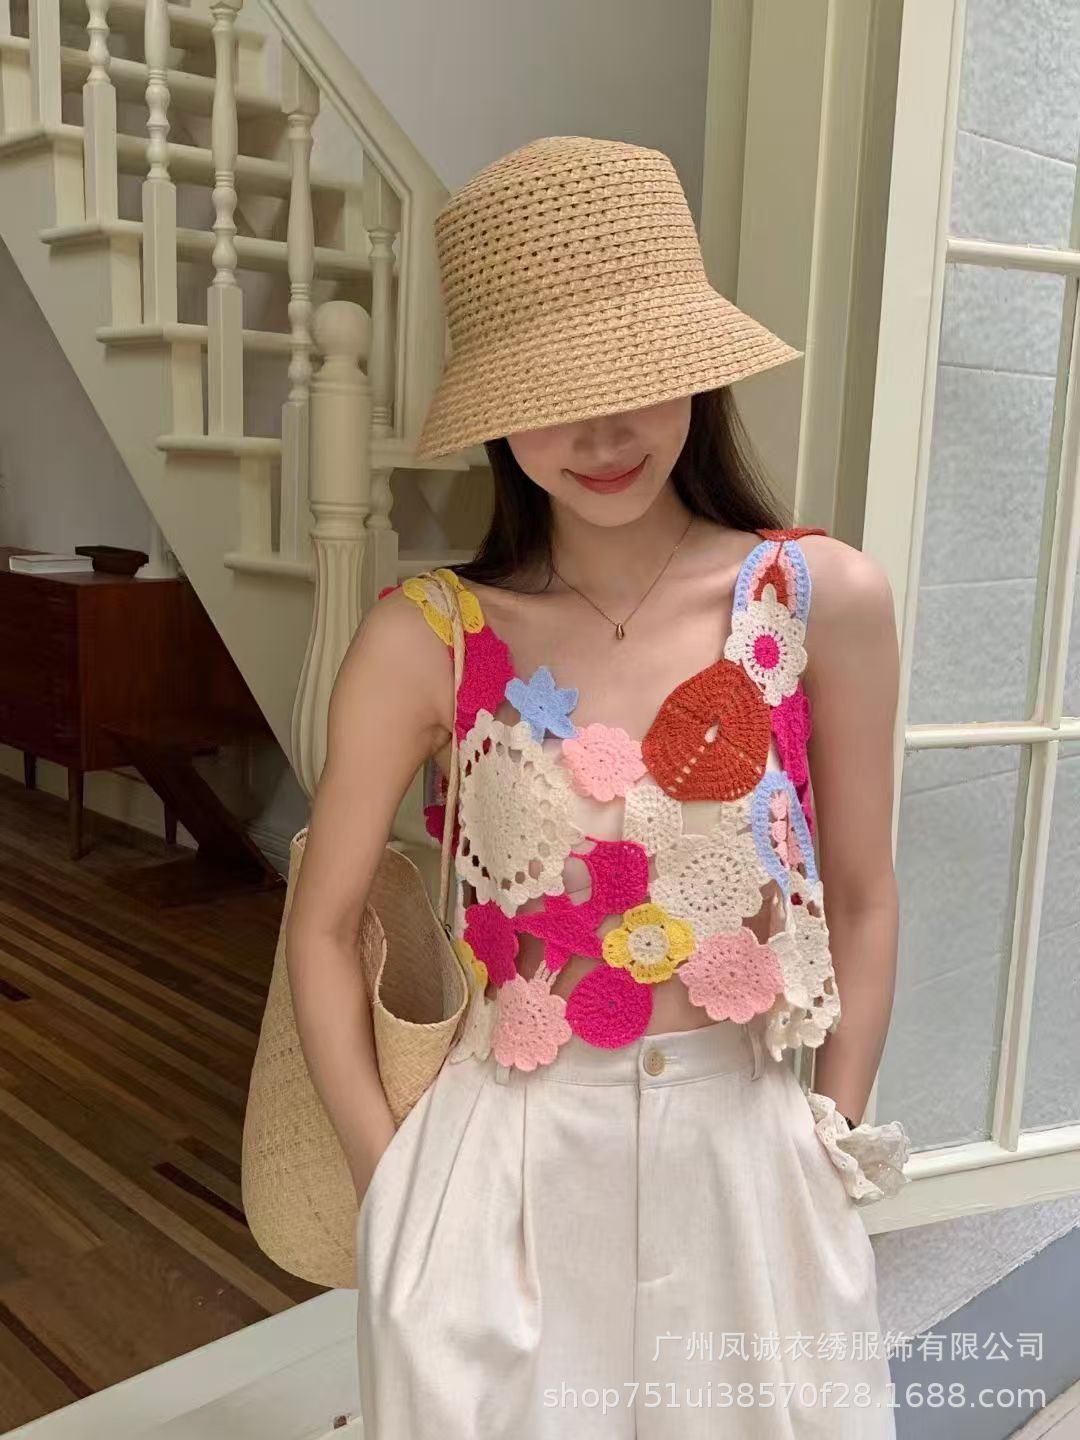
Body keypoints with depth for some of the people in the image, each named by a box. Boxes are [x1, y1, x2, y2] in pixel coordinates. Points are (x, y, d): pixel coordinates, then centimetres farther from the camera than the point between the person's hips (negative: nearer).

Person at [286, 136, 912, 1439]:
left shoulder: (824, 599, -9)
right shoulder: (426, 639, -12)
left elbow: (861, 900, 1)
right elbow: (323, 926, -2)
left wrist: (833, 1150, 3)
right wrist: (389, 1182, -3)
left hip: (748, 1151, 2)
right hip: (506, 1160, -1)